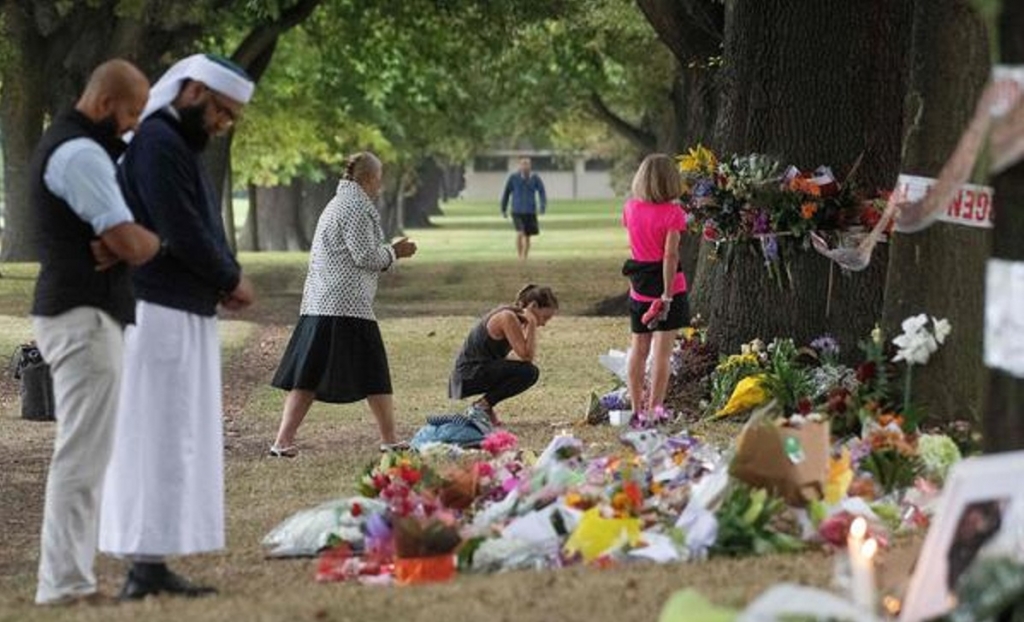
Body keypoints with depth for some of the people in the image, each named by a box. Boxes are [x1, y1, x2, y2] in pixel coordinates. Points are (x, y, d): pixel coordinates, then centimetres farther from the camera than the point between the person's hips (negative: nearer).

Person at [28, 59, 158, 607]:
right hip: (84, 315, -11)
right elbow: (131, 244, -24)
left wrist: (121, 243, -5)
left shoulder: (63, 144, 17)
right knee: (82, 453, -9)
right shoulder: (81, 154, -17)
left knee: (84, 453, 14)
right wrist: (155, 241, 0)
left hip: (72, 312, 11)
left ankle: (67, 576, 17)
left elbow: (111, 236, 20)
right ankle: (64, 583, -8)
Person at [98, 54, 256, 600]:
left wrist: (224, 279, 1)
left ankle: (150, 561, 11)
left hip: (184, 313, 10)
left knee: (174, 439, 9)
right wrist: (232, 280, -6)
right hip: (160, 314, -10)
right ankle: (147, 564, -7)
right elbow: (181, 233, -20)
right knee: (159, 437, -9)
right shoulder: (157, 143, -15)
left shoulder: (180, 143, 18)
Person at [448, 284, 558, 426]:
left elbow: (528, 355, 8)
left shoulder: (513, 316, 11)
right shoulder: (508, 318, -18)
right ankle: (482, 406, -9)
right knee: (528, 371, -21)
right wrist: (532, 323, -19)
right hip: (469, 374, -10)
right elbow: (526, 356, -23)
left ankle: (483, 405, 12)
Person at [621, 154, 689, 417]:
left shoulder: (631, 208, 1)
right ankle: (654, 408, -2)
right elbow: (670, 254, -17)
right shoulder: (672, 212, -14)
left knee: (639, 348, 14)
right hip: (664, 284, -5)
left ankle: (636, 406, 19)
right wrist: (667, 295, -17)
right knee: (662, 351, -1)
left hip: (639, 286, 5)